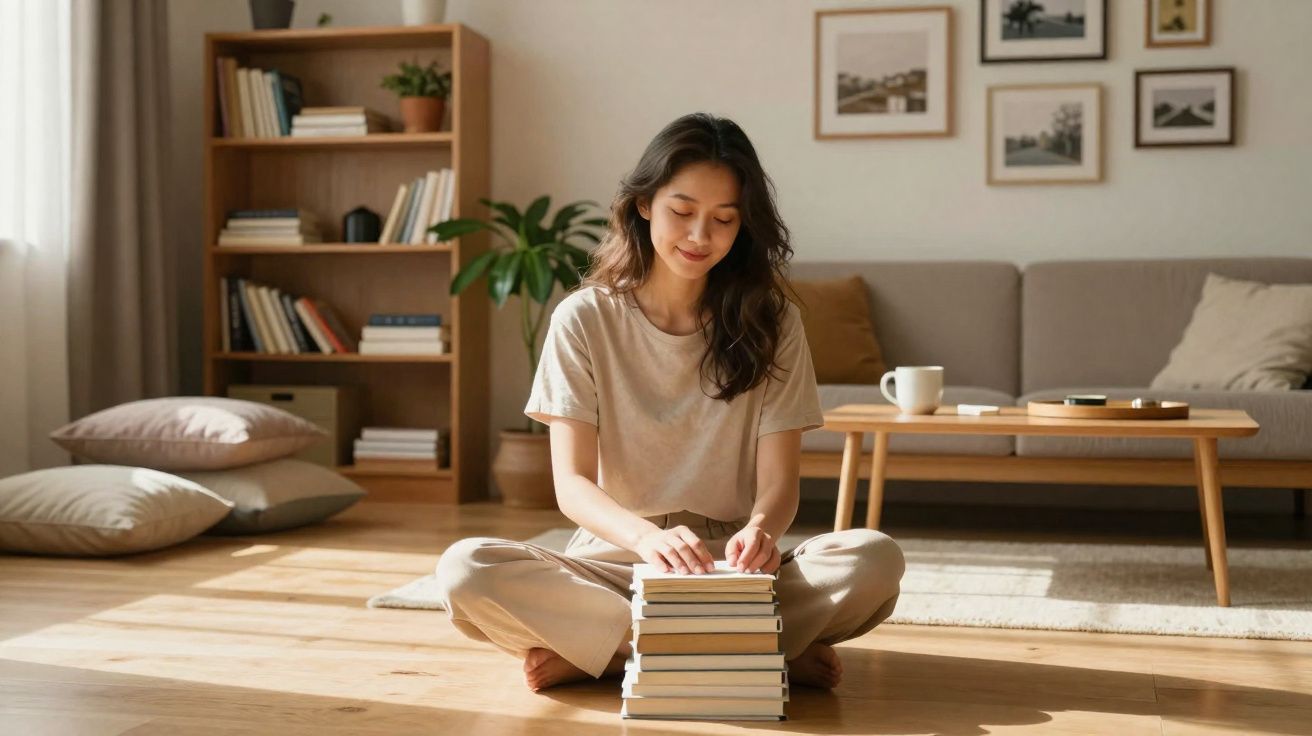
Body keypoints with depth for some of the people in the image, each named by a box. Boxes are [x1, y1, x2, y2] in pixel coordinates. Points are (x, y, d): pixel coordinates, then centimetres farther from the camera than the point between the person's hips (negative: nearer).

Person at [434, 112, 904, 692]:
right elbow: (572, 483, -8)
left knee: (875, 560, -28)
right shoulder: (584, 320, 0)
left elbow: (779, 481, -2)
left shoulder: (770, 323, 4)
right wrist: (646, 536, -30)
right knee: (465, 568, -30)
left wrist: (760, 529, -28)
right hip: (611, 561, 0)